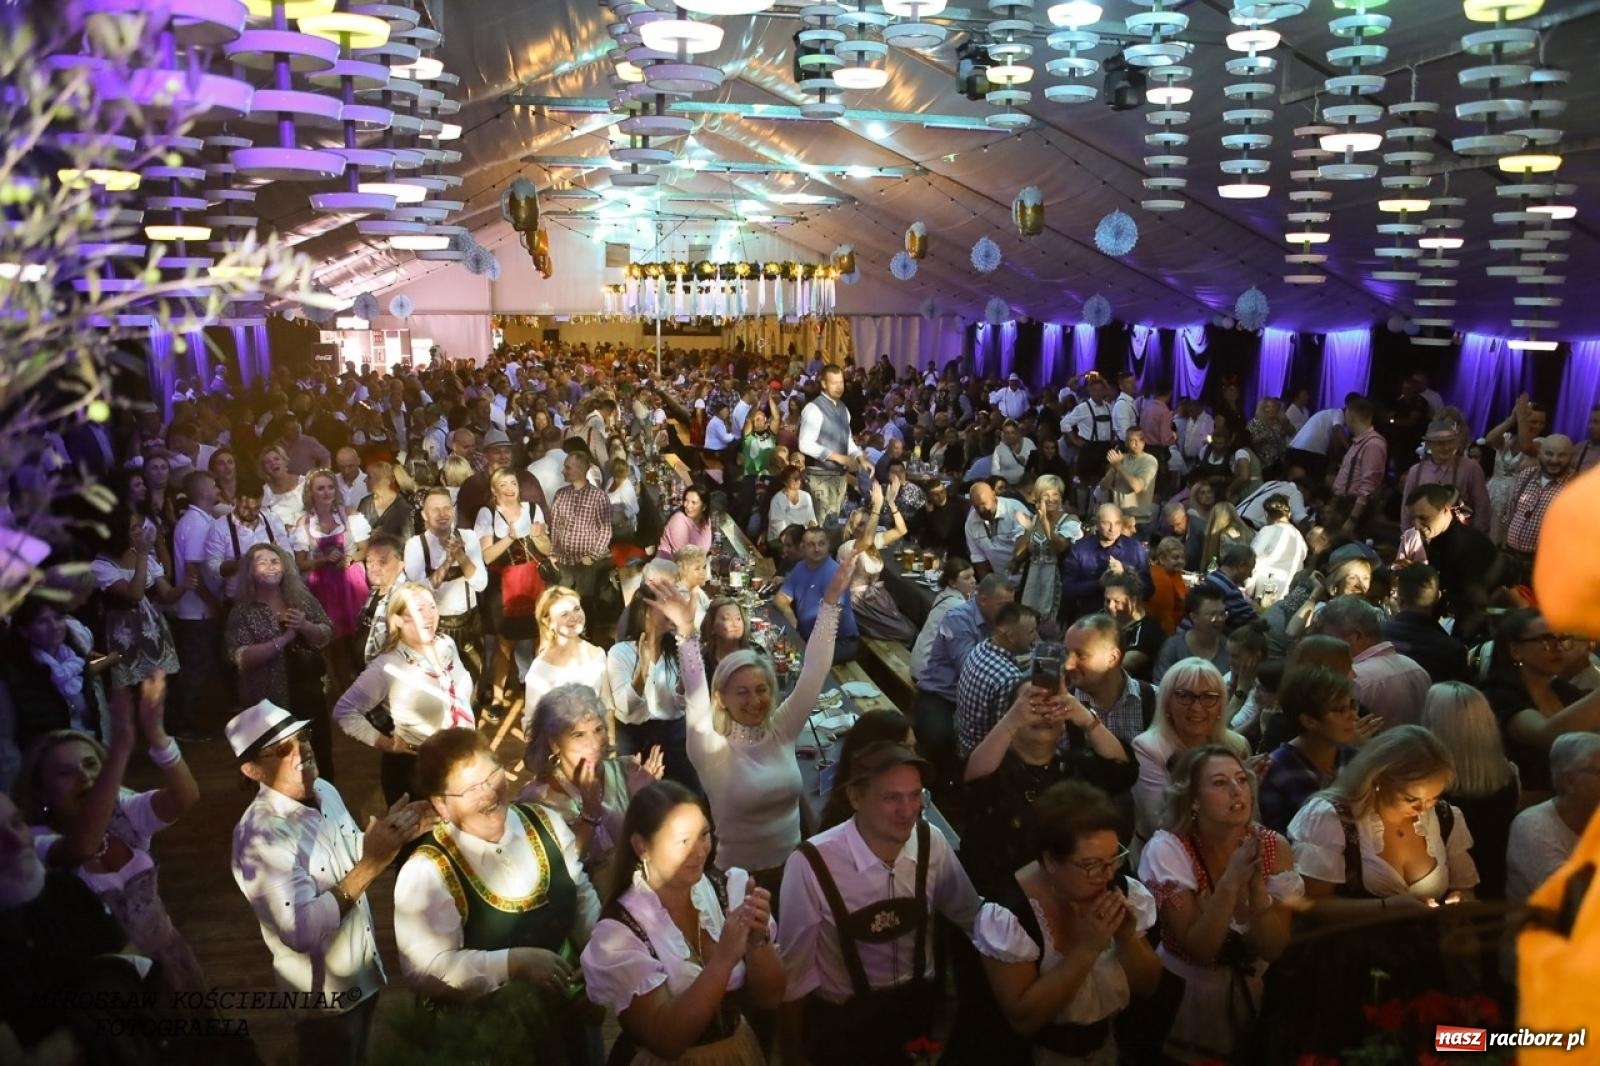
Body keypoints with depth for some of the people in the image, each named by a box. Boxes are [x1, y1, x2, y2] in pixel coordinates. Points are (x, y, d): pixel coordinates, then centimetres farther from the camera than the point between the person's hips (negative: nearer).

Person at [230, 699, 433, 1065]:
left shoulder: (324, 791, -6)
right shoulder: (259, 835, -29)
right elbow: (302, 931, -36)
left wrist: (394, 833, -11)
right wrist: (372, 864, -39)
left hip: (364, 974, 7)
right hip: (324, 995, -7)